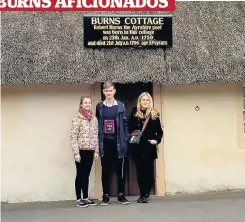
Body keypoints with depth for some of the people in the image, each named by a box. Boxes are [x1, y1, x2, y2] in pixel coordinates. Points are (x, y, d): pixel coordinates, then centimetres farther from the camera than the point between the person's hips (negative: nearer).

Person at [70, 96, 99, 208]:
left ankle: (86, 197, 19)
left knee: (86, 175, 11)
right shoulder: (77, 118, -7)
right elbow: (73, 137, -11)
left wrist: (96, 151, 7)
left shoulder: (94, 118, 9)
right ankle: (79, 199, 10)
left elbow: (96, 136, 12)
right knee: (80, 175, 2)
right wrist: (76, 153, -15)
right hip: (81, 151, -5)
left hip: (90, 151, 5)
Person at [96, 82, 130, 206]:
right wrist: (98, 142, 1)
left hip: (117, 142, -1)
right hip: (105, 143, 1)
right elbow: (96, 125, 6)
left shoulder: (120, 106, 3)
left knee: (120, 169, 4)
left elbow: (125, 124, 2)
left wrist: (125, 140, -5)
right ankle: (106, 196, 13)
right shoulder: (99, 107, 5)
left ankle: (121, 195, 14)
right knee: (106, 170, 6)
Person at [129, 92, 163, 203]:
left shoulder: (154, 115, 4)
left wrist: (157, 140, -9)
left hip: (149, 147, -1)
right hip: (137, 148, 1)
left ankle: (146, 194, 8)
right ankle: (142, 194, 13)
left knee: (149, 171, 1)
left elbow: (160, 131, 5)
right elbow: (130, 129, 6)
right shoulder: (134, 114, 6)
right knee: (140, 171, 6)